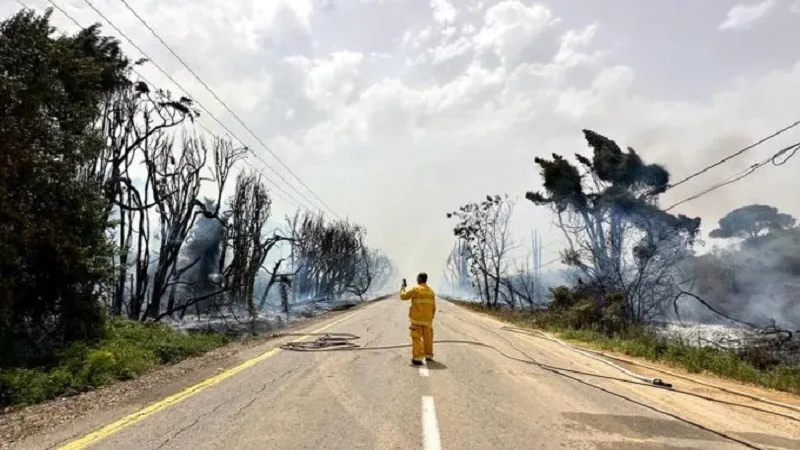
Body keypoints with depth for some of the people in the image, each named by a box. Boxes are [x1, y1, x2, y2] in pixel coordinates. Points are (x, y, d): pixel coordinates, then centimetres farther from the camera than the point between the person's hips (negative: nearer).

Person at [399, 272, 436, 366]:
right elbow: (433, 307, 11)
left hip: (417, 319, -5)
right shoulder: (431, 291, 8)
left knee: (417, 338, -3)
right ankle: (428, 355, 28)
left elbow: (403, 296, -2)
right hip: (427, 319, 5)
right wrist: (431, 317, 21)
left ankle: (418, 358, -9)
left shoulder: (415, 289, -9)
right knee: (428, 337, 16)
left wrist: (403, 286, 14)